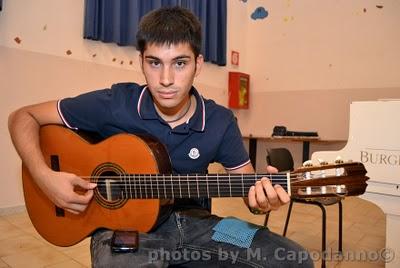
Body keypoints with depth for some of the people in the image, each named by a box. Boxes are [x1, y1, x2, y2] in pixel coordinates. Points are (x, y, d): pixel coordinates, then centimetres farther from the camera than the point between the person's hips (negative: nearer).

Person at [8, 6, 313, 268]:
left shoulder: (220, 122, -6)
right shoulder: (114, 104, -12)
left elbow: (249, 184, 2)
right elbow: (24, 117, -2)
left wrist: (262, 197, -23)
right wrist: (46, 177, -18)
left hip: (193, 222, 4)